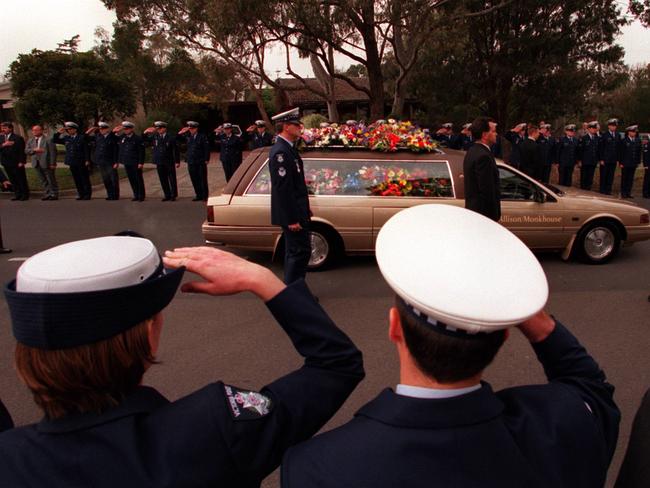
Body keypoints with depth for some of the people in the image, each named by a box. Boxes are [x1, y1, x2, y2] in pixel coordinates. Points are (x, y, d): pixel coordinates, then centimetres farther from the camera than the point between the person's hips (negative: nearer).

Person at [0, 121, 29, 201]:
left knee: (21, 179, 2)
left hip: (17, 163, -5)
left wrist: (21, 162, -13)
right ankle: (17, 195, 14)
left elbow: (21, 151, -8)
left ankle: (25, 195, 10)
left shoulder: (18, 138, -6)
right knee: (13, 180, 8)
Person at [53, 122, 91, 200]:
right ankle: (80, 194, 16)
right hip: (72, 163, 5)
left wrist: (87, 160, -11)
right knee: (77, 180, 8)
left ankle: (87, 194, 7)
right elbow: (54, 140, 16)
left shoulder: (82, 138, -2)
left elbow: (86, 150, -5)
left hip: (81, 163, -5)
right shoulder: (66, 138, 10)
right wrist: (58, 133, 2)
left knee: (85, 179, 1)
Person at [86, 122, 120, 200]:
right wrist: (92, 129, 6)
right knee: (105, 180, 10)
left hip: (110, 163, -6)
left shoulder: (113, 137, -8)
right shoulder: (98, 136, 8)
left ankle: (115, 196, 8)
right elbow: (86, 136, 19)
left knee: (114, 179, 0)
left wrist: (116, 162, -14)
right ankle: (110, 195, 19)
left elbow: (116, 151, -10)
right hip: (101, 162, 6)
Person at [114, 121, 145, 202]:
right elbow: (119, 150, 12)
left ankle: (141, 196, 10)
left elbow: (141, 151, -9)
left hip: (135, 163, -5)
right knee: (131, 180, 9)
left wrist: (141, 162, -12)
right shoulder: (121, 137, 8)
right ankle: (136, 195, 17)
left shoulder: (137, 138, -7)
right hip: (127, 163, 5)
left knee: (138, 179, 2)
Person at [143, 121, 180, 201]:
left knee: (172, 179, 3)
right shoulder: (154, 137, 6)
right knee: (163, 180, 8)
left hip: (169, 162, -4)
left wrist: (177, 161, -8)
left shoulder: (171, 137, -5)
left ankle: (173, 195, 11)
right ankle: (167, 195, 16)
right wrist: (145, 133, -5)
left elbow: (175, 150, -4)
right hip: (159, 163, 4)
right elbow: (144, 141, 13)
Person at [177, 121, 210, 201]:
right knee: (194, 180, 7)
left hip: (201, 162, -4)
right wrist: (180, 133, -2)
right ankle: (199, 195, 16)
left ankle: (205, 196, 8)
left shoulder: (202, 137, -2)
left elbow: (206, 148, -5)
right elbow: (177, 139, 15)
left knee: (203, 179, 1)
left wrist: (206, 159, -11)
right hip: (191, 162, 4)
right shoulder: (187, 137, 10)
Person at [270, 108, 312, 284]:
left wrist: (304, 210, 19)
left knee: (294, 253, 16)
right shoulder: (280, 152, -20)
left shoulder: (288, 148, 12)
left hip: (295, 212, 10)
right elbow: (282, 188, -23)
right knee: (300, 252, -5)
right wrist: (292, 219, -23)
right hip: (292, 215, -10)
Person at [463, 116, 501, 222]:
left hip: (473, 208, 11)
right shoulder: (483, 156, -19)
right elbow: (487, 190, -21)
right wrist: (494, 216, -17)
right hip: (483, 212, -10)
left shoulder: (472, 152, 13)